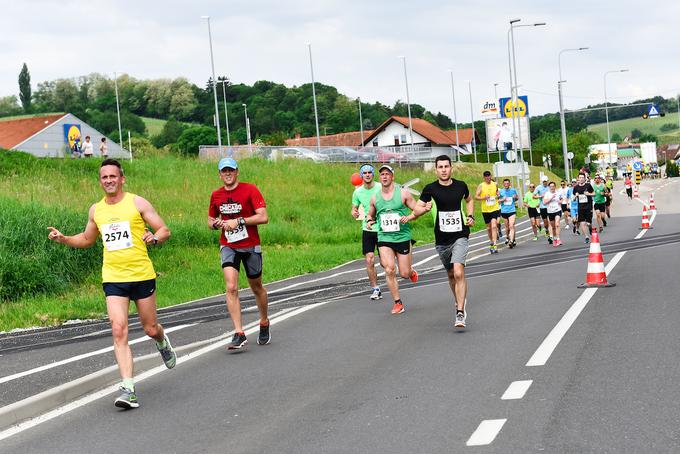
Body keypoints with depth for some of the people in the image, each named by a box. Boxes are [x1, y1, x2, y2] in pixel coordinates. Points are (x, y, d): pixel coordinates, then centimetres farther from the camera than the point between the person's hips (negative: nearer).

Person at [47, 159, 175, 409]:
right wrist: (63, 239, 9)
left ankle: (162, 342, 48)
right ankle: (128, 389, -14)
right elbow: (87, 239, 26)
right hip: (113, 278, 2)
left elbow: (164, 230, -1)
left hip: (142, 275, -2)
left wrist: (154, 238, -23)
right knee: (118, 330, -13)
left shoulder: (137, 203, -2)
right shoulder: (96, 210, 9)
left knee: (150, 329, 8)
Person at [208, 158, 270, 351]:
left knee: (257, 288, 13)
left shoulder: (250, 190, -8)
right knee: (231, 288, -16)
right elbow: (210, 220, 19)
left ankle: (264, 324, 37)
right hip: (228, 246, 2)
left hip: (251, 246, -2)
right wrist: (215, 224, -5)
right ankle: (239, 335, -19)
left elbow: (263, 217, -16)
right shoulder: (216, 195, 5)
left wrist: (238, 221, -22)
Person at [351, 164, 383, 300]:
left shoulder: (381, 188, -7)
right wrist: (354, 213, -11)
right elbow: (355, 208, 12)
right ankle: (375, 289, 5)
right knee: (369, 261, -7)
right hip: (367, 230, 2)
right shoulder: (357, 192, 1)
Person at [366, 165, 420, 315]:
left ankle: (411, 271, 40)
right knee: (389, 270, -15)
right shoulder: (375, 197, 6)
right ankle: (398, 302, -2)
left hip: (403, 237, -1)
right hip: (384, 238, 2)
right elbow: (371, 214, 22)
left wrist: (409, 217, -17)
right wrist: (369, 221, 0)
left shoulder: (403, 193, -3)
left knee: (404, 274, 1)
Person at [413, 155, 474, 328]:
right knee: (451, 275, 16)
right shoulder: (431, 189, -4)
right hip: (442, 239, 2)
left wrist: (470, 216, 6)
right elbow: (416, 209, -3)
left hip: (460, 237, -2)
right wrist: (425, 208, -24)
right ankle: (460, 302, 43)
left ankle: (460, 314, -20)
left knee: (459, 273, -20)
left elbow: (469, 200, 23)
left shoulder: (461, 185, 2)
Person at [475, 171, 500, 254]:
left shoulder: (495, 184, 5)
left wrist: (497, 195, 3)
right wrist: (484, 198, -22)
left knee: (494, 226, -16)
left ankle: (494, 245, -21)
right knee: (489, 227, 13)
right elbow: (476, 196, -6)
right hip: (485, 210, 0)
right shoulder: (481, 186, -3)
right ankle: (491, 241, 38)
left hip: (495, 209, 0)